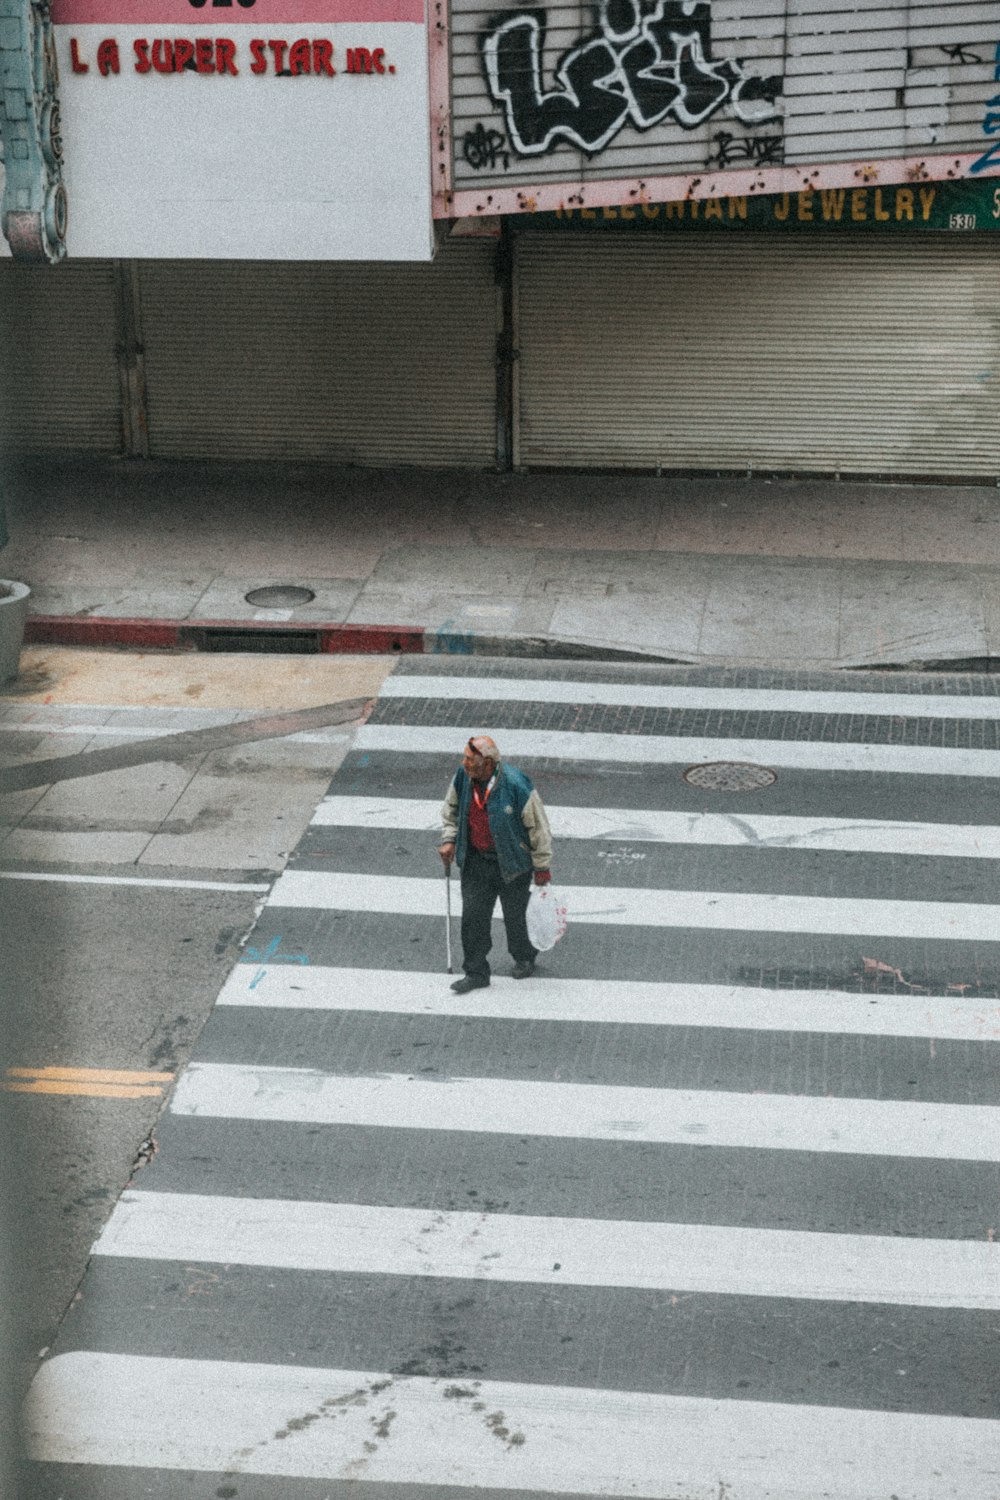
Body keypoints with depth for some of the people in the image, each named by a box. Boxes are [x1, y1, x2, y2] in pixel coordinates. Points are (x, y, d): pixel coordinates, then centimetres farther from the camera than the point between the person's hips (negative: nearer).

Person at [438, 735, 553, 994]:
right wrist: (449, 840, 2)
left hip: (511, 862, -4)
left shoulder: (516, 786, -26)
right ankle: (476, 973, 15)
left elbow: (538, 827, -15)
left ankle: (524, 959, 40)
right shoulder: (462, 777, -10)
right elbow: (451, 809, 12)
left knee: (516, 914, 13)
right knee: (473, 916, 3)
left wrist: (542, 867, -9)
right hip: (475, 860, 4)